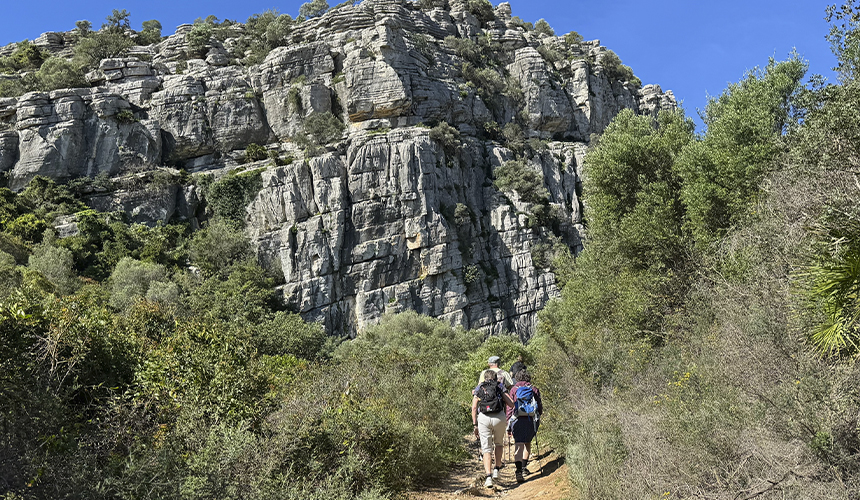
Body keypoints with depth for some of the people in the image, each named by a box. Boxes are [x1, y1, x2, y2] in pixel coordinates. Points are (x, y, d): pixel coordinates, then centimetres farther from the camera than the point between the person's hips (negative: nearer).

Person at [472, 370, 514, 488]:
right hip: (499, 417, 0)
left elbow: (474, 407, 6)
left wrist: (475, 425, 9)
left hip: (483, 418, 0)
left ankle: (488, 477, -6)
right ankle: (497, 469, 19)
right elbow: (511, 403, 7)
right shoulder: (500, 386, 16)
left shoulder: (479, 388, 17)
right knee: (499, 443, 26)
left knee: (486, 449, 6)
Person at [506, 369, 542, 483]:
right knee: (527, 442, 23)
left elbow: (510, 407, 3)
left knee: (518, 445, -6)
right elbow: (540, 406, 11)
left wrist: (508, 424, 7)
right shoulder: (534, 389, 8)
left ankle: (519, 470, -21)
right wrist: (538, 418, 28)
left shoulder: (513, 389, 5)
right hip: (531, 419, 2)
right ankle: (524, 467, 26)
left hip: (517, 419, -2)